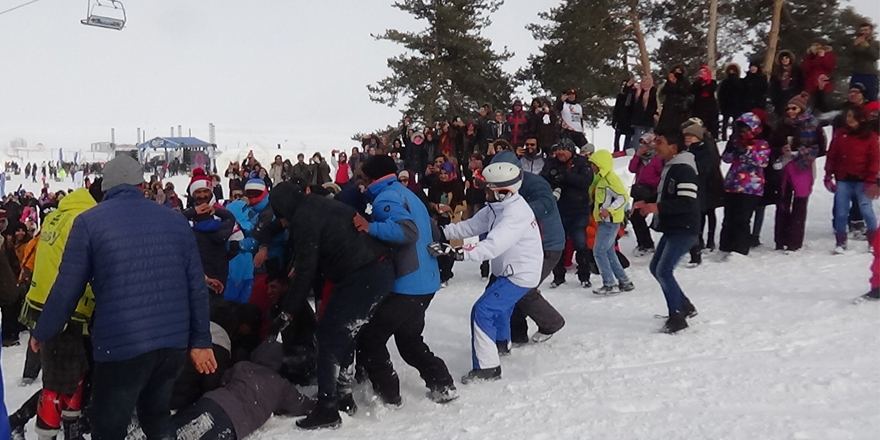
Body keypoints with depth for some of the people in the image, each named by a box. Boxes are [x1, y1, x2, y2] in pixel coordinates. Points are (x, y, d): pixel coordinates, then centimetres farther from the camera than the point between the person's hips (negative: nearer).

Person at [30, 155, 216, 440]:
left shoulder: (89, 222, -3)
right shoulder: (175, 219, 7)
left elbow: (67, 288, -4)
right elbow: (196, 286, 6)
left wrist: (42, 333, 13)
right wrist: (200, 340, 13)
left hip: (121, 345, -4)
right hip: (174, 342, 4)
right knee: (157, 416, 26)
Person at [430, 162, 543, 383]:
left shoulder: (516, 214, -28)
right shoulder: (498, 207, 1)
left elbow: (493, 246, -40)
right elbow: (471, 226, -1)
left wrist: (457, 252, -48)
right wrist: (442, 231, -13)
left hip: (520, 274, -11)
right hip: (510, 270, 11)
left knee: (483, 311, -15)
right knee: (499, 304, 32)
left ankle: (487, 367, -9)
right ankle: (502, 343, 58)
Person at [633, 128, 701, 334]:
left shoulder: (684, 170, -18)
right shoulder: (669, 167, 13)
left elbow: (687, 203, -26)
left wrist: (658, 208, -25)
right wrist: (647, 203, 8)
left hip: (684, 230, -11)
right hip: (672, 229, 11)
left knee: (664, 271, -15)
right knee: (656, 268, 15)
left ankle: (677, 317, -4)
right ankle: (685, 306, 27)